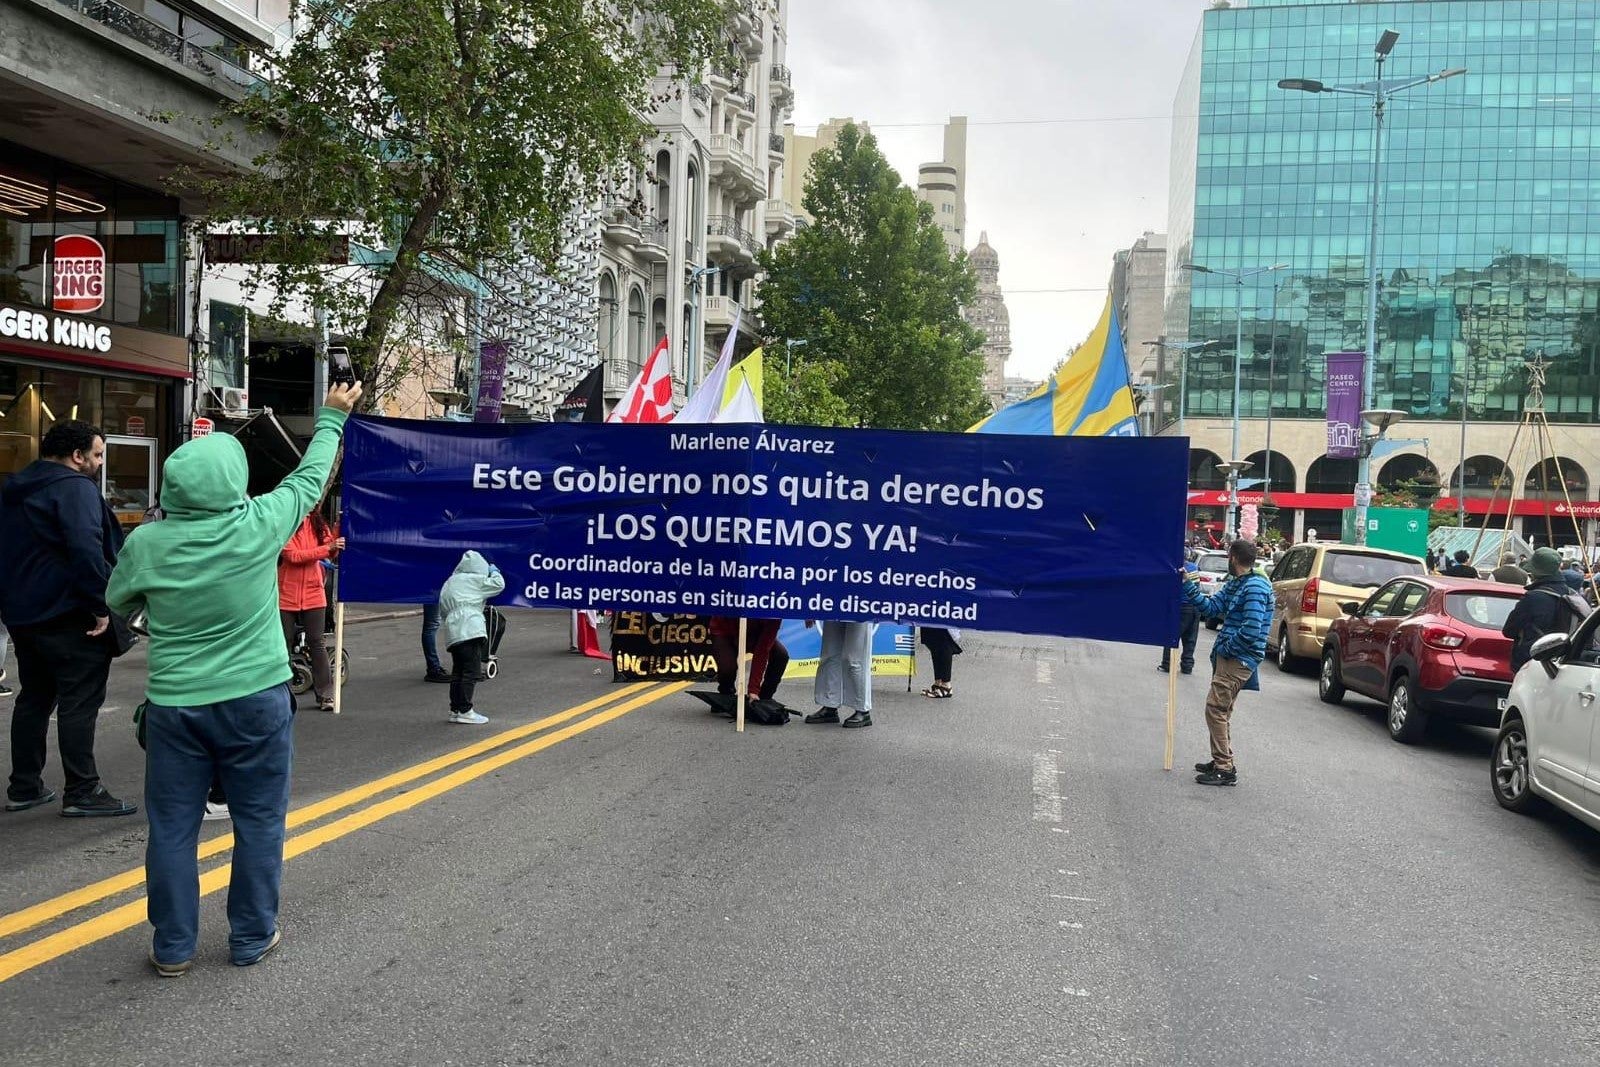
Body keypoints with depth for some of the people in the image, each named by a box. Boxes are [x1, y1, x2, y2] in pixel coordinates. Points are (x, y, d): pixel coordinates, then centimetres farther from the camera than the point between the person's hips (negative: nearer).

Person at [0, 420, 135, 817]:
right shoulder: (75, 488, -15)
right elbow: (86, 551, -27)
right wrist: (102, 607, -23)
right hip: (68, 616, -9)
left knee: (34, 699, 16)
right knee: (79, 703, -4)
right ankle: (82, 793, -2)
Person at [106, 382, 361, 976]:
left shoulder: (146, 543, -10)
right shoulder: (260, 525, -13)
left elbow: (117, 602, 10)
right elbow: (311, 477, 5)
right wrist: (333, 418, 19)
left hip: (175, 705, 1)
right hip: (256, 700, -1)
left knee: (172, 827, 12)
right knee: (259, 822, 12)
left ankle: (172, 948, 21)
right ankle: (252, 938, 22)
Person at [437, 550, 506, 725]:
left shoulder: (449, 583, 26)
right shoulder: (474, 580, 4)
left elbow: (443, 611, 24)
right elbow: (499, 585, 6)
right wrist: (494, 572, 22)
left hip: (452, 632, 8)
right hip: (469, 629, -8)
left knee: (458, 672, 13)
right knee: (472, 671, -7)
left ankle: (455, 710, 15)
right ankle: (465, 710, -11)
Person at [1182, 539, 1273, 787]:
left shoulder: (1255, 587, -18)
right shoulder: (1236, 584, 13)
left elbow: (1251, 631, -24)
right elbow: (1210, 608, 13)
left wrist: (1225, 648, -15)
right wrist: (1189, 585, 5)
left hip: (1238, 659, -10)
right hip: (1228, 655, 10)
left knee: (1215, 709, -10)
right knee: (1221, 711, 17)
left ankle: (1225, 770, -6)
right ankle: (1221, 762, 28)